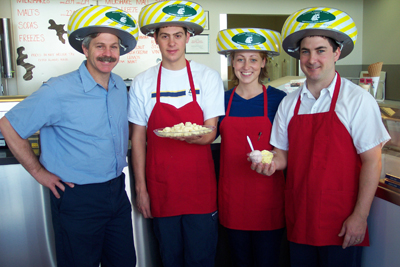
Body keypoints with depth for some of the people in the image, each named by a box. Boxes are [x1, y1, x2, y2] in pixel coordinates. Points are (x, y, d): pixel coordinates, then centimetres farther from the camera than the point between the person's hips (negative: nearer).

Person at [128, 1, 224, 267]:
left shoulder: (208, 77, -2)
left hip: (200, 186, -1)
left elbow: (211, 133, -5)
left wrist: (194, 136, -28)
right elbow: (138, 138, 3)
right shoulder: (143, 83, 1)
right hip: (160, 188, 1)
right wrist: (140, 187, 0)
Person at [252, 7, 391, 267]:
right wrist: (272, 163, -11)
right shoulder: (289, 103, 5)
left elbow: (371, 161, -9)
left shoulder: (359, 100, -8)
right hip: (299, 218, 4)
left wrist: (360, 216, -12)